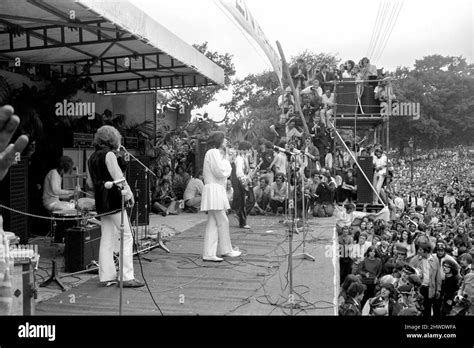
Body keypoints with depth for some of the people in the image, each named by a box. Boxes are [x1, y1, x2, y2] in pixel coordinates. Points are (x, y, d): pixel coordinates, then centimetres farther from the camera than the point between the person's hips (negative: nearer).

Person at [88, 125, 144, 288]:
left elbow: (91, 182, 19)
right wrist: (129, 195, -7)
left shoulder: (92, 157, 14)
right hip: (114, 200, -8)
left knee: (107, 239, 12)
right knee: (127, 237, -3)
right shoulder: (109, 154, -11)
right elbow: (118, 177, -15)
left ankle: (106, 276, 15)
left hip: (101, 202, 8)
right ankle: (127, 277, -3)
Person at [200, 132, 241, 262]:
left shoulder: (216, 153, 24)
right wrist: (226, 160, -1)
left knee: (213, 223, 6)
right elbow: (221, 172, -17)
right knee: (222, 221, -2)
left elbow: (226, 172, 19)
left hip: (217, 190, 10)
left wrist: (224, 157, 10)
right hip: (214, 189, -10)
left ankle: (209, 254, 5)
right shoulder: (213, 152, -9)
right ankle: (226, 250, 10)